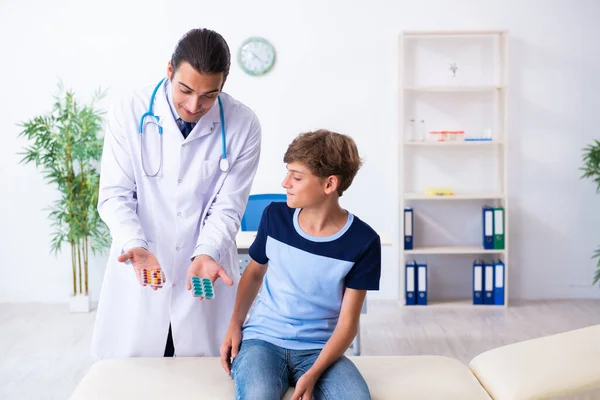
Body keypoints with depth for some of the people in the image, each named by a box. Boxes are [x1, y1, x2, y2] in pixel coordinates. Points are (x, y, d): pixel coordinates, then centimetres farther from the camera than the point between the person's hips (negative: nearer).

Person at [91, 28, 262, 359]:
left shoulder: (243, 126, -10)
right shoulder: (129, 113, -9)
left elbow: (227, 207, -6)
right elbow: (115, 196, -7)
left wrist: (205, 254, -23)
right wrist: (135, 245, -24)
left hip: (206, 270, 0)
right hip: (138, 271, 0)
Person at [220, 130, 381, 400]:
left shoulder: (362, 241, -10)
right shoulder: (274, 217, -3)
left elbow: (347, 322, -7)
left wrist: (313, 374, -19)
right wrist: (235, 324, 2)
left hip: (319, 349, 0)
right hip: (262, 339, 1)